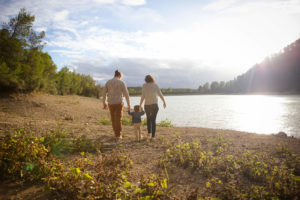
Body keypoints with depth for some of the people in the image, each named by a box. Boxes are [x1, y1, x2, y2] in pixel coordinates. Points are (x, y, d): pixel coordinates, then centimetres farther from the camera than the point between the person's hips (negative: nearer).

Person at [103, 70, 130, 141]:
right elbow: (126, 94, -5)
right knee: (118, 119, 3)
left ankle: (116, 133, 27)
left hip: (111, 103, 3)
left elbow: (104, 93, 7)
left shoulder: (108, 82, 4)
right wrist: (128, 104, 2)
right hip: (118, 103, -3)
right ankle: (118, 135, 2)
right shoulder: (122, 82, -4)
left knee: (113, 119, 17)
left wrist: (104, 103, 17)